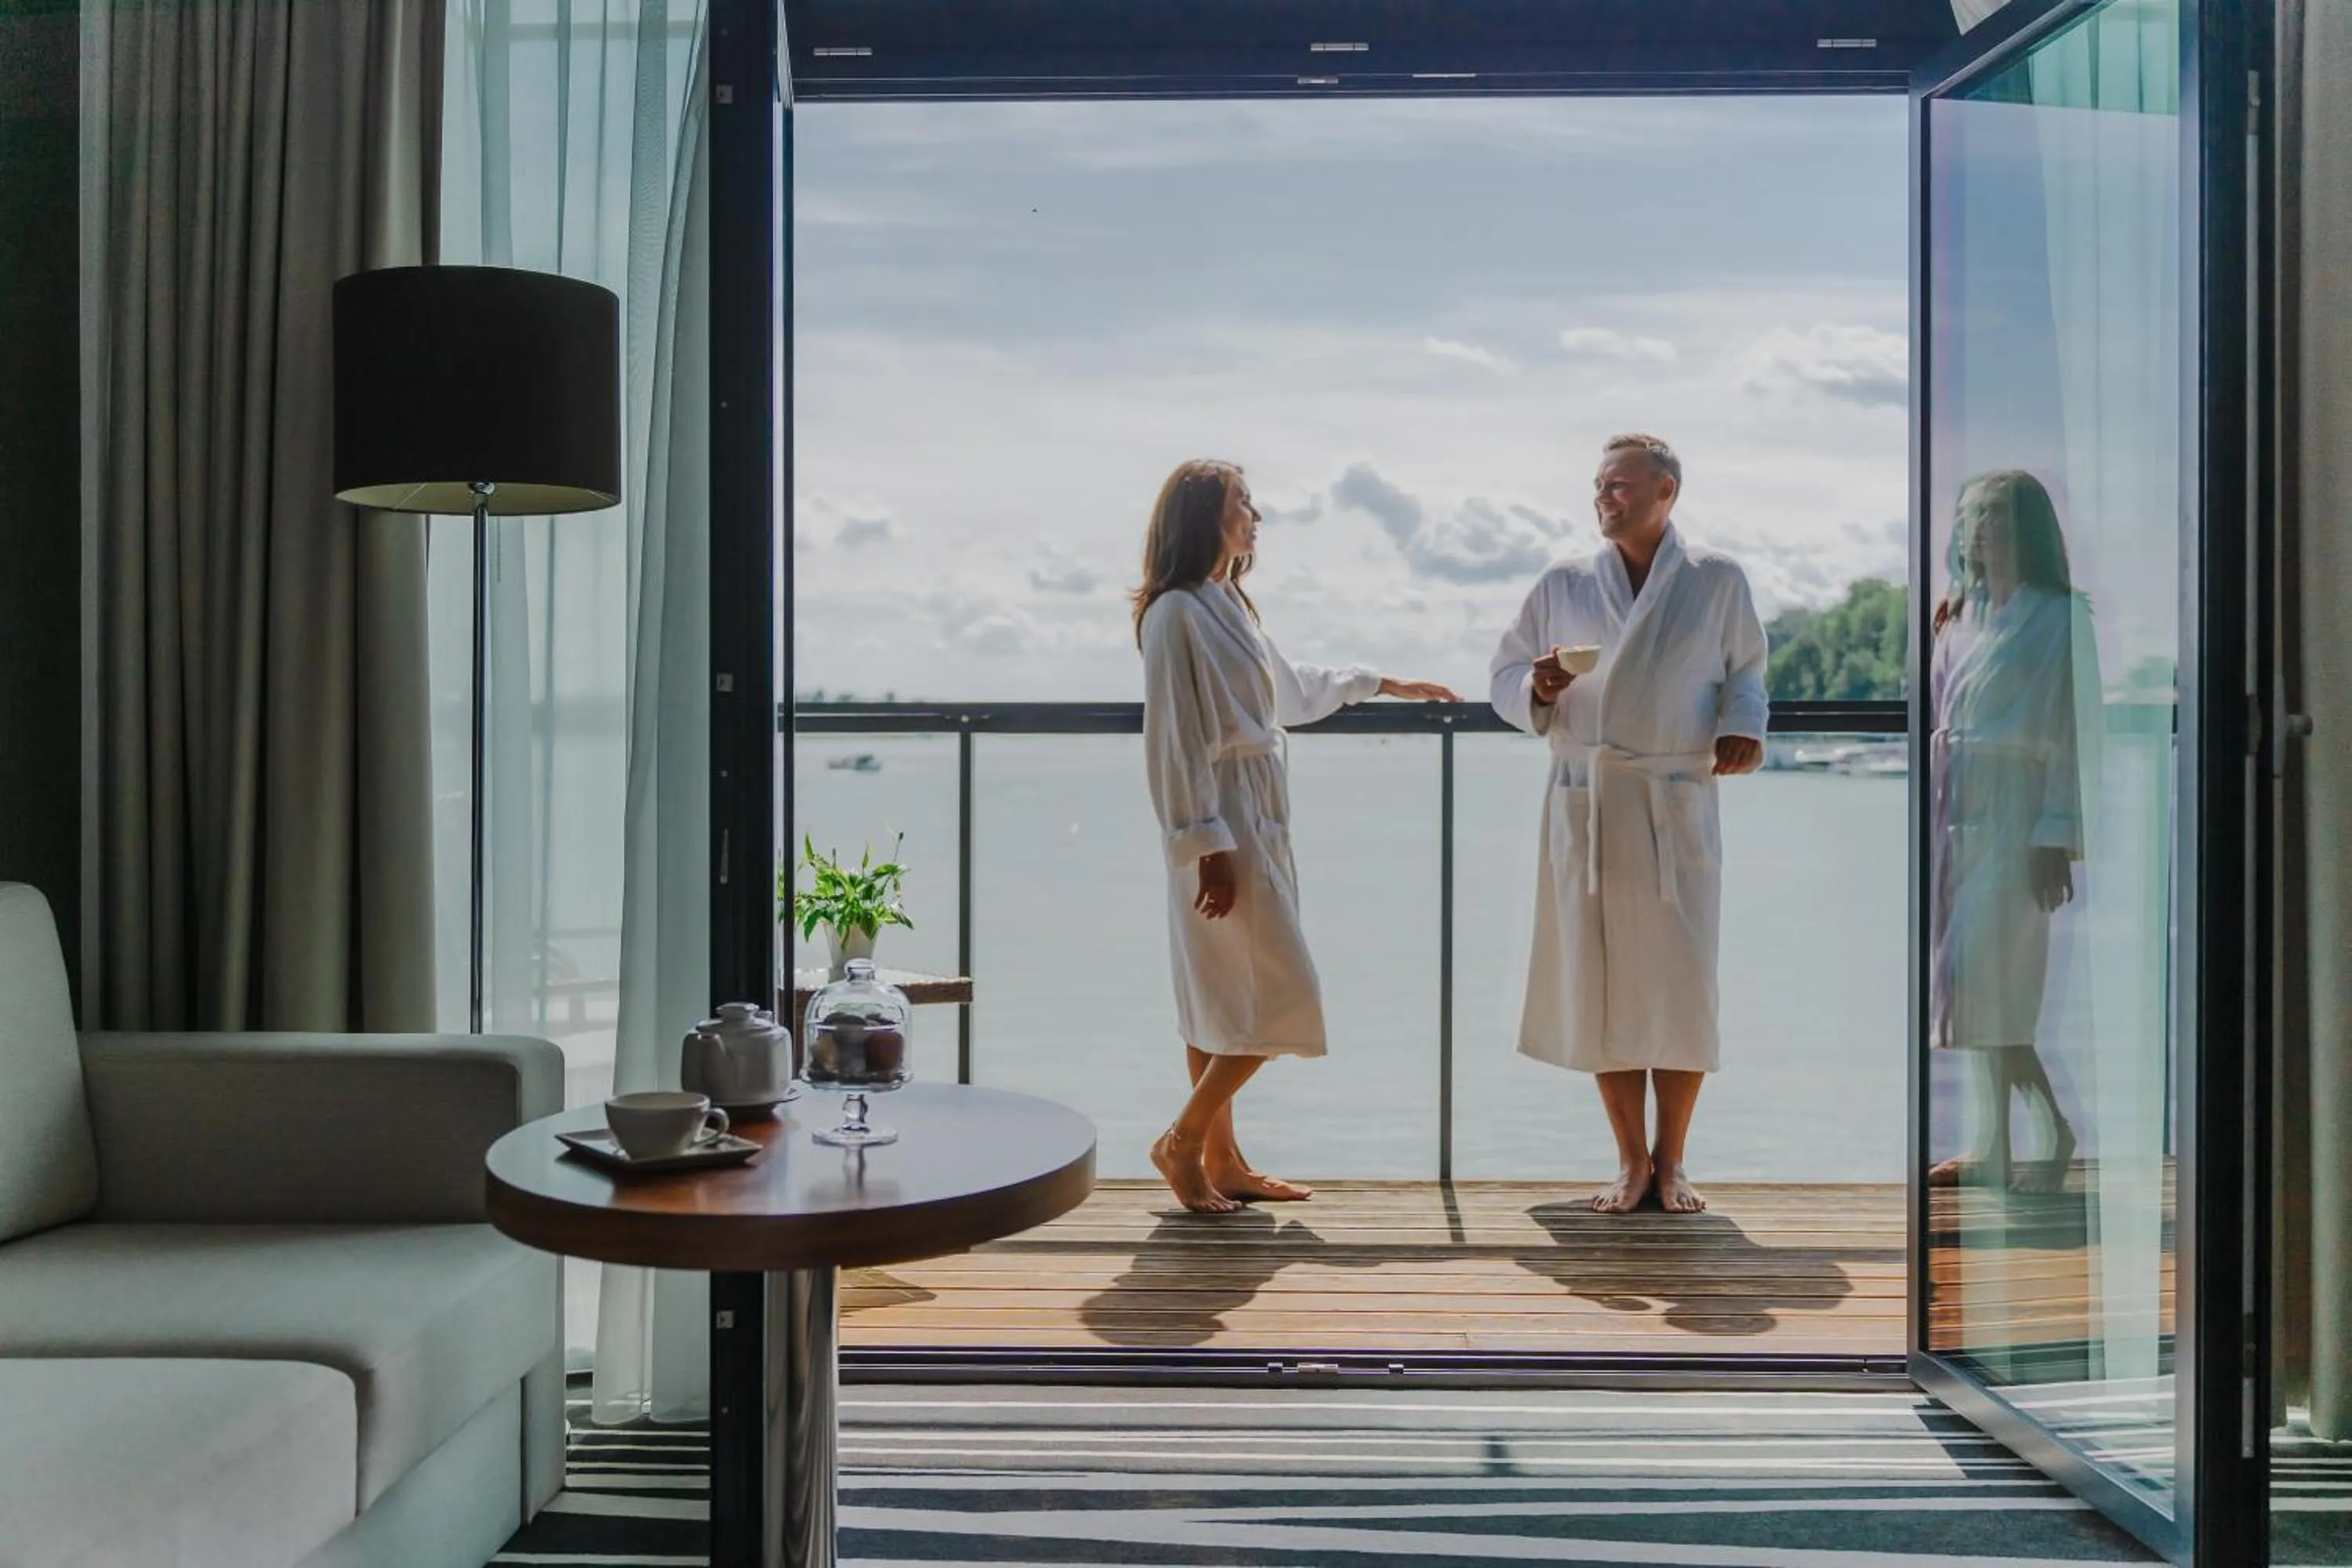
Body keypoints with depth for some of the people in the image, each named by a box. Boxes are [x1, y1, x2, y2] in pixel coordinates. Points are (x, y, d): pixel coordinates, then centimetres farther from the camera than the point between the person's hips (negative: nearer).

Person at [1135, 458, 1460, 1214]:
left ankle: (1222, 1159, 22)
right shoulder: (1176, 613, -14)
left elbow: (1292, 688, 31)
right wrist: (1208, 846, -20)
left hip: (1259, 821, 9)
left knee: (1223, 1001, 13)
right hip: (1223, 824, -9)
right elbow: (1174, 740, -18)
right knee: (1279, 1000, -7)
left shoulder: (1230, 605, 15)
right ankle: (1183, 1142, 5)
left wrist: (1383, 684, 39)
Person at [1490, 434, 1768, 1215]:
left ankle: (1670, 1160, 15)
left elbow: (1746, 672, 14)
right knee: (1600, 980, 2)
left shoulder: (1718, 581, 7)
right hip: (1585, 805, 1)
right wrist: (1539, 690, -11)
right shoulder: (1561, 585, 9)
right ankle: (1631, 1159, 16)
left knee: (1682, 981, -1)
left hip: (1677, 805, -1)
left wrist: (1742, 727, -6)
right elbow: (1505, 676, 11)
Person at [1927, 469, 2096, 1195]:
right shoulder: (1964, 615, 15)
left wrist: (2057, 837, -14)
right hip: (1956, 810, 7)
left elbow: (2070, 733, -10)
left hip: (2013, 813, -7)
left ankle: (2056, 1130, 4)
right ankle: (1997, 1145, 16)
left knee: (1984, 982, -11)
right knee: (1978, 987, 8)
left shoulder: (2059, 618, -4)